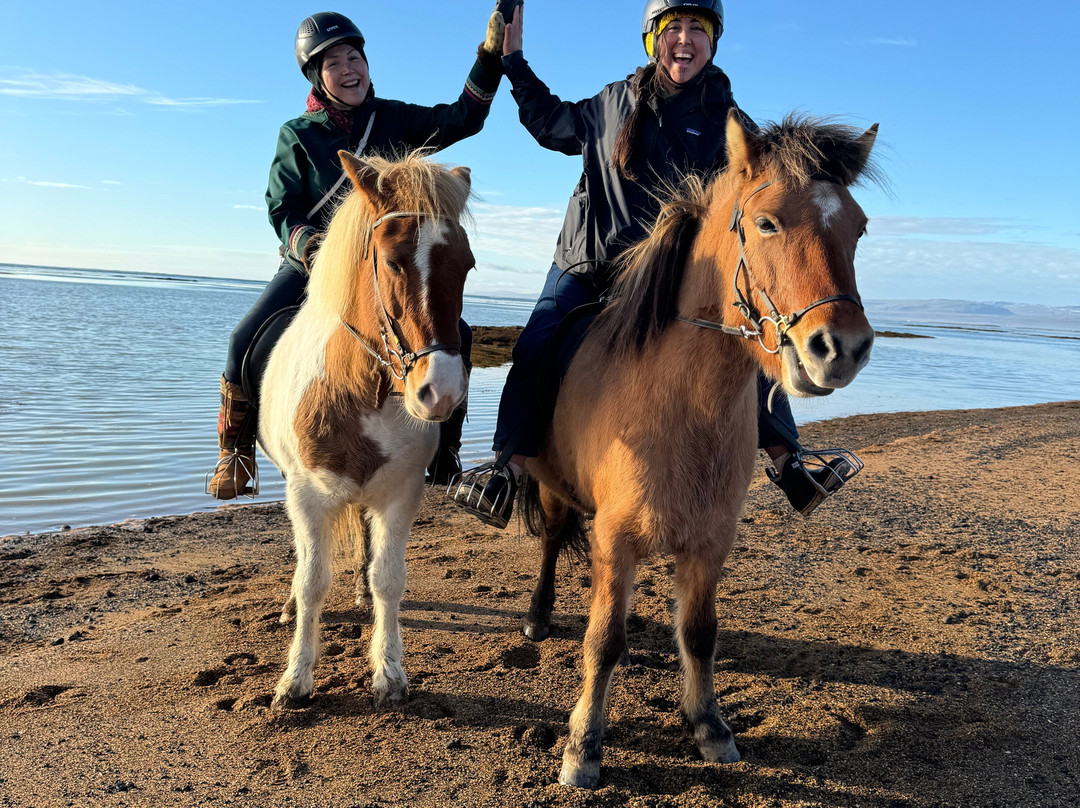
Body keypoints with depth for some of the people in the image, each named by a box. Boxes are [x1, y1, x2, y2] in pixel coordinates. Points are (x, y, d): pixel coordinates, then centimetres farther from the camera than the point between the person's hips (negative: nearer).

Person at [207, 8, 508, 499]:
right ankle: (236, 451, 2)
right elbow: (282, 210, -3)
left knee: (454, 336, -16)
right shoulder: (298, 135, 0)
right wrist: (308, 245, -24)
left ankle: (443, 458, -3)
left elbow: (462, 119, -4)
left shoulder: (394, 119, 4)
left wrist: (490, 57, -15)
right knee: (249, 339, -20)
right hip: (313, 260, -1)